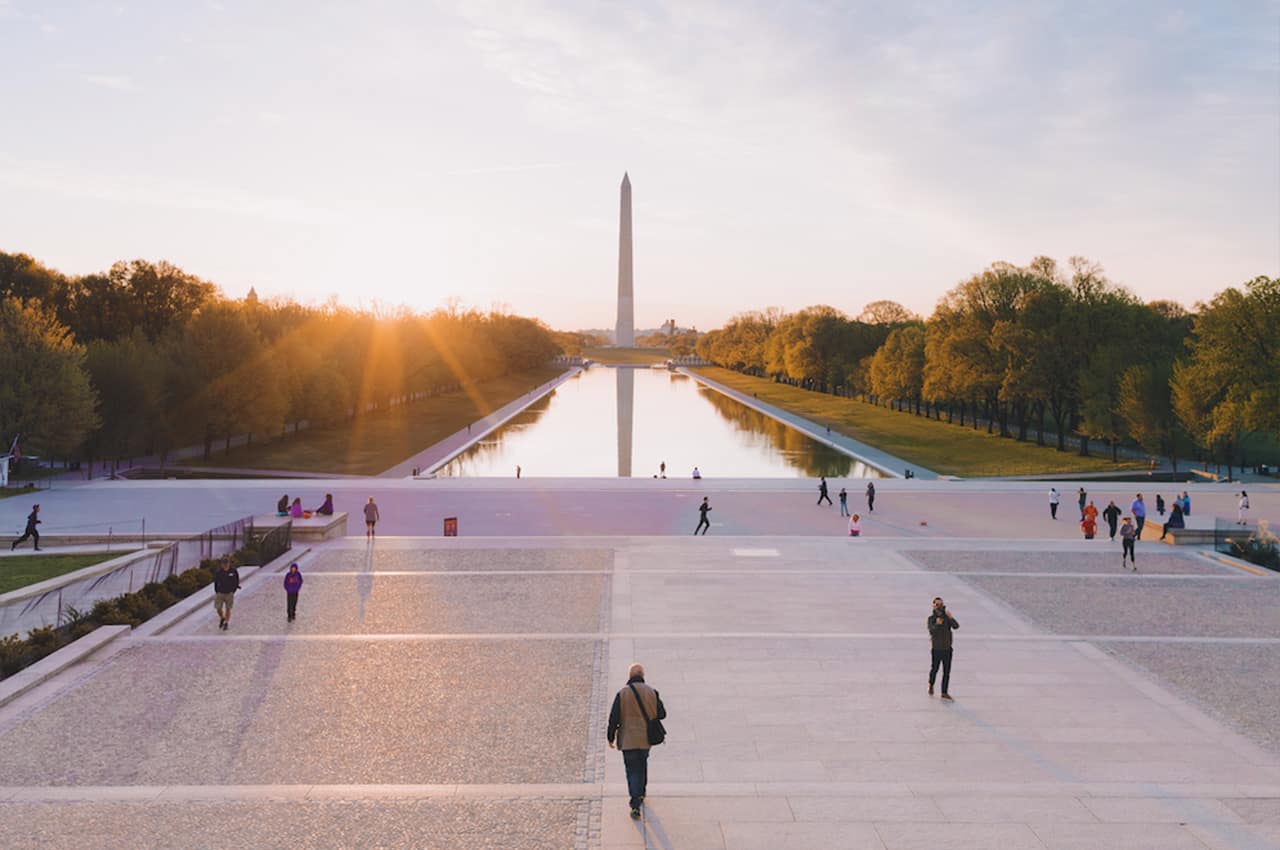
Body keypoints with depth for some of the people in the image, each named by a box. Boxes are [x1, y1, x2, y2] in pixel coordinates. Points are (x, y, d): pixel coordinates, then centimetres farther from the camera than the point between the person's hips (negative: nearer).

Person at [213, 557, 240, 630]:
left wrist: (233, 591, 0)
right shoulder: (218, 571, -14)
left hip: (229, 594, -1)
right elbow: (215, 581, 2)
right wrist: (216, 592, 3)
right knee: (218, 608, 0)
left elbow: (237, 581, -1)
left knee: (227, 609, 7)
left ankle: (226, 623, 22)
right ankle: (222, 618, 31)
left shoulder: (234, 571, -16)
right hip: (220, 593, 1)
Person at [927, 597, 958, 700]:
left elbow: (956, 626, -15)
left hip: (947, 648, 2)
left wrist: (951, 618, -32)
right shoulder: (931, 618, -7)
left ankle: (945, 692, 8)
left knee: (947, 672, 2)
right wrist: (937, 624, -41)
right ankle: (931, 685, 37)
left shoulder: (947, 617, 0)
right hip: (937, 648, -2)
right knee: (934, 669, 9)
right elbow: (931, 631, -23)